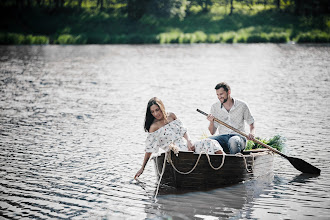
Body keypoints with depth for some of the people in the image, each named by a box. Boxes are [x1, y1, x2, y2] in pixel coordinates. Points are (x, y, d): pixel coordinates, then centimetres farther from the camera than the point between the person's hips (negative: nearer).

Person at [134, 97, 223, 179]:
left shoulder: (171, 116, 11)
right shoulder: (154, 127, -5)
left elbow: (183, 130, 15)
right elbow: (149, 149, -4)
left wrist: (188, 141, -6)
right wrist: (142, 168, -5)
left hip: (186, 146, 7)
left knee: (211, 143, -14)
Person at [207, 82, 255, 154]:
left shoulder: (242, 105, 3)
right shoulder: (215, 107, 8)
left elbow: (252, 125, 11)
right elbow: (212, 132, 10)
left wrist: (252, 133, -11)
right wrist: (211, 122, -11)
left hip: (238, 136, -2)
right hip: (223, 138, 2)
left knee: (233, 141, -40)